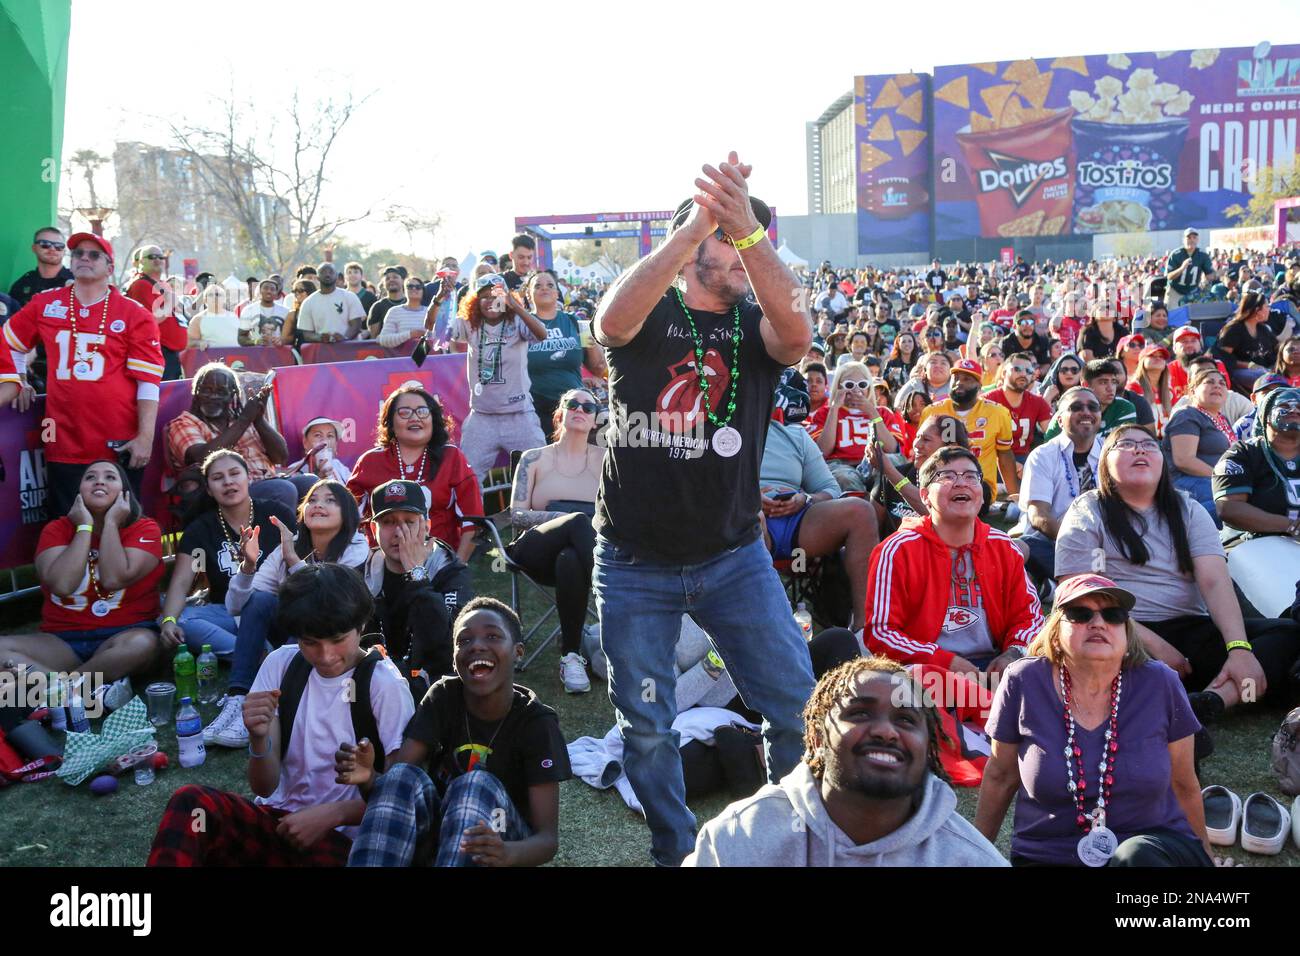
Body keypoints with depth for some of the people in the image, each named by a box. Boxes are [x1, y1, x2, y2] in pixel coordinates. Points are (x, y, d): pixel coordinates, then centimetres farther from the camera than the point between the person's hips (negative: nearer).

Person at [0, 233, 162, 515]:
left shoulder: (135, 314, -1)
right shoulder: (44, 304, 9)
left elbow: (148, 379, -6)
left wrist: (146, 436, -12)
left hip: (121, 447, -3)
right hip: (63, 445, 3)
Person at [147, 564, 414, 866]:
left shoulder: (384, 685, -9)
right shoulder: (281, 665, 1)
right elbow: (265, 787, 0)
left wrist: (332, 814, -21)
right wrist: (259, 739, -20)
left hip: (342, 839, -3)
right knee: (190, 801, -25)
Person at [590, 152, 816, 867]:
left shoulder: (756, 325, 1)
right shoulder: (647, 316, -3)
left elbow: (796, 333, -24)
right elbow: (612, 319, -28)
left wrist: (748, 225, -38)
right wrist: (699, 222, -39)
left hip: (733, 557, 1)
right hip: (634, 563, -1)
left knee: (799, 707, 1)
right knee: (645, 725, 9)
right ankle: (675, 851, 31)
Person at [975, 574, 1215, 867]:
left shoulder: (1160, 685, -7)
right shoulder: (1023, 682, -9)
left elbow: (1184, 785, 8)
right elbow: (1000, 776, 6)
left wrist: (1204, 853, 21)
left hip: (1150, 850, 2)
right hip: (1046, 855, -1)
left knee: (1137, 855, -32)